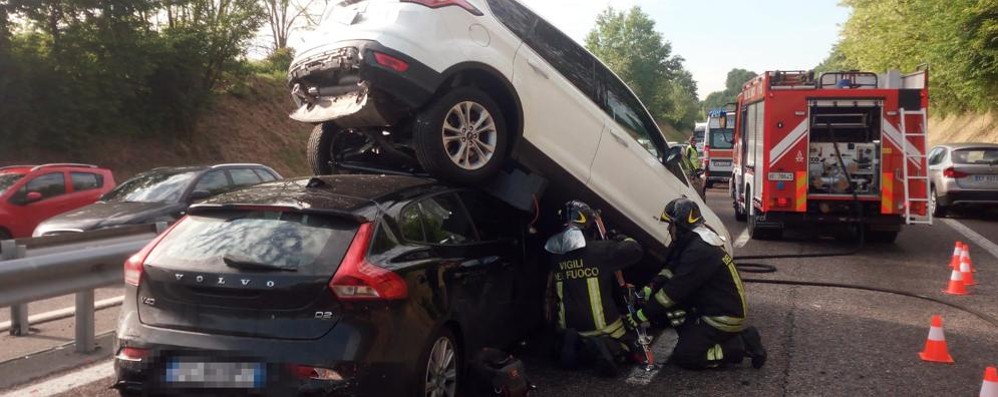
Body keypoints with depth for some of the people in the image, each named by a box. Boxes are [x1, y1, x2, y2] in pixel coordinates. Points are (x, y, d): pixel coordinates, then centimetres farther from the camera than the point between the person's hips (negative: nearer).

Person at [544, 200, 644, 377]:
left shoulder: (555, 255, -1)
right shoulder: (600, 249, -15)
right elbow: (635, 250, -6)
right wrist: (619, 238, 10)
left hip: (569, 328, 4)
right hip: (603, 328, -4)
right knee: (628, 343, 21)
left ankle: (577, 349, -4)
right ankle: (609, 349, -13)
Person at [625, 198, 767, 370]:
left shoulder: (700, 251, -26)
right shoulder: (694, 241, 5)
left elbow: (675, 290, -25)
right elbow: (671, 269, 11)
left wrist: (643, 315, -19)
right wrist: (650, 288, -6)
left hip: (725, 316, -10)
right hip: (710, 308, 10)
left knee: (683, 357, -9)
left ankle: (741, 344, -3)